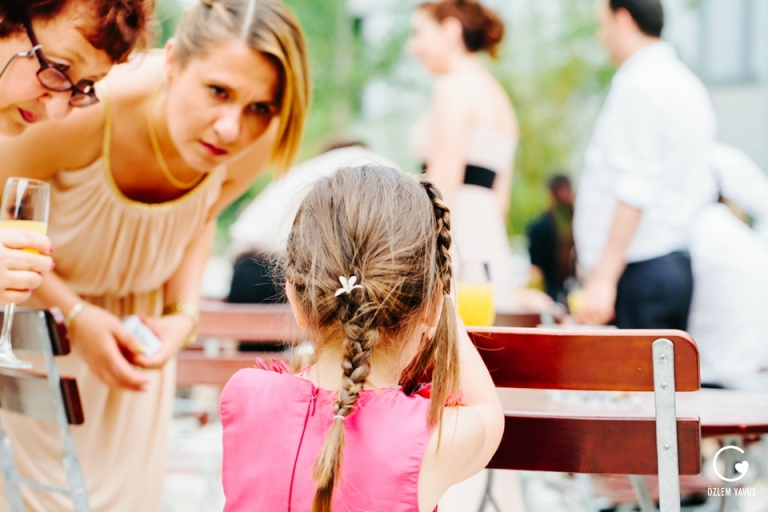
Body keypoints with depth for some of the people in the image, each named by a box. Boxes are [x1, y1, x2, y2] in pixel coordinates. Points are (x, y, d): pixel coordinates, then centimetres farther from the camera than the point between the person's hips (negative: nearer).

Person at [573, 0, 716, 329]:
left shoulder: (638, 85, -10)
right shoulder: (688, 84, 19)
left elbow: (634, 193, -19)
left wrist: (603, 278, -21)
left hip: (641, 269, -9)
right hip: (679, 263, 9)